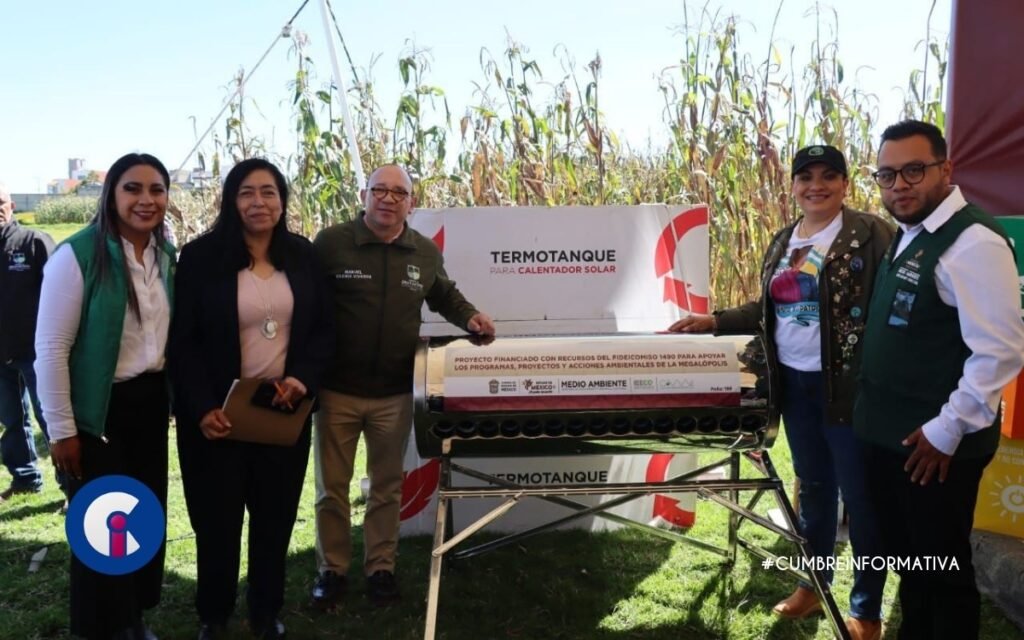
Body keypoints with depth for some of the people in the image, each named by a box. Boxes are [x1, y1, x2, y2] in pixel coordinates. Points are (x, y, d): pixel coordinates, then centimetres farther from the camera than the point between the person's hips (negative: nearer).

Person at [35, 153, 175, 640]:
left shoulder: (167, 255, 3)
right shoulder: (77, 254, -16)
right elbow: (51, 349, -14)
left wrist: (175, 401, 12)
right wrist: (62, 430, -13)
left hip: (150, 402, 6)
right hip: (99, 409, -6)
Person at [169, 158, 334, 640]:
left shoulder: (302, 256, 4)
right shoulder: (200, 257, -7)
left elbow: (323, 329, 7)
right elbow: (182, 341, -7)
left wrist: (304, 377, -9)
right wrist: (203, 408, -15)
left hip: (284, 409, 3)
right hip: (219, 413, -2)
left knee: (276, 516, 11)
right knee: (218, 517, 9)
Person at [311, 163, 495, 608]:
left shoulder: (425, 253, 4)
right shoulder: (331, 243, -8)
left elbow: (445, 296, 21)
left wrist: (469, 318, 1)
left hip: (395, 394, 3)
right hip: (337, 390, -2)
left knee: (387, 486, 14)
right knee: (332, 487, 11)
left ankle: (381, 567, 29)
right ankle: (331, 569, 27)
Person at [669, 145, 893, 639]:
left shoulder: (869, 234, -10)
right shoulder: (783, 241, 11)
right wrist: (715, 321, 6)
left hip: (848, 386, -6)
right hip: (795, 383, 7)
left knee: (860, 496, 5)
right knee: (813, 485, 20)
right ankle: (812, 585, 37)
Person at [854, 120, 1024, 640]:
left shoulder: (973, 242, -19)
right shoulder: (907, 236, 10)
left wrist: (947, 431, -19)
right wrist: (874, 414, 15)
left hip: (932, 444, -9)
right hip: (887, 433, 9)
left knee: (940, 567, 8)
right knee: (903, 554, 22)